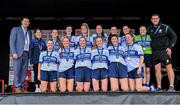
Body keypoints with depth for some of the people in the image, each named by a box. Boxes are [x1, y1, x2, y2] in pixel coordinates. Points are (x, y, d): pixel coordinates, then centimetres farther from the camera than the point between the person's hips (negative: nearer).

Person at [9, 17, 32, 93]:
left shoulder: (29, 32, 20)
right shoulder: (15, 29, 5)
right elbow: (12, 41, -3)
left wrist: (30, 54, 6)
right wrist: (14, 52, -14)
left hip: (26, 54, 5)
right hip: (18, 53, -5)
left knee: (24, 72, 3)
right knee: (17, 71, -6)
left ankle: (21, 87, 8)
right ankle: (17, 87, -2)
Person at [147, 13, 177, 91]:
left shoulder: (165, 27, -2)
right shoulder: (150, 29, 11)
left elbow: (174, 36, -1)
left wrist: (170, 47, -8)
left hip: (164, 51, -4)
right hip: (155, 52, 5)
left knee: (169, 68, -7)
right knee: (157, 69, 5)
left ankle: (171, 86, -8)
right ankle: (159, 87, 10)